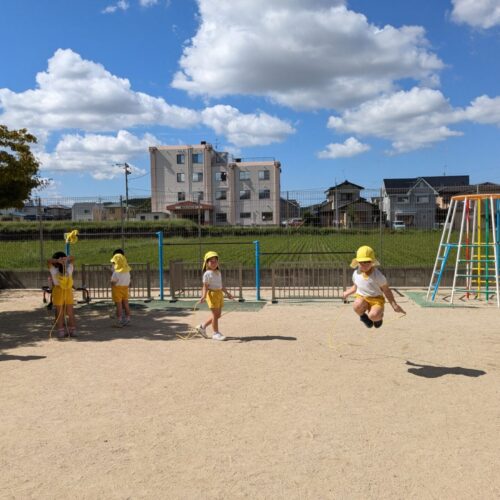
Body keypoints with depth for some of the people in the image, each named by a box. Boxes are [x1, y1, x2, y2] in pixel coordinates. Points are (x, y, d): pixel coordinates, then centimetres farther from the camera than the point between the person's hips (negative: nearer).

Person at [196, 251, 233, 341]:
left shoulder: (218, 273, 14)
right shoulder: (207, 274, -9)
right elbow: (205, 286, -13)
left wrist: (227, 293, 25)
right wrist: (203, 296, -27)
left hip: (220, 294, 8)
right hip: (212, 294, -8)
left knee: (218, 315, 12)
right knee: (215, 314, -4)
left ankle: (202, 326, 25)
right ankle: (216, 333, 8)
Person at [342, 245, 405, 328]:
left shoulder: (378, 275, -10)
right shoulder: (356, 274, 1)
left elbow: (386, 290, -3)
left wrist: (394, 305, -7)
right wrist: (347, 293, 12)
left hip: (376, 299, -3)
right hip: (361, 298, 3)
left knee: (374, 315, -34)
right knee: (357, 305, -36)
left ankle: (379, 316, 9)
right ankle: (363, 316, 3)